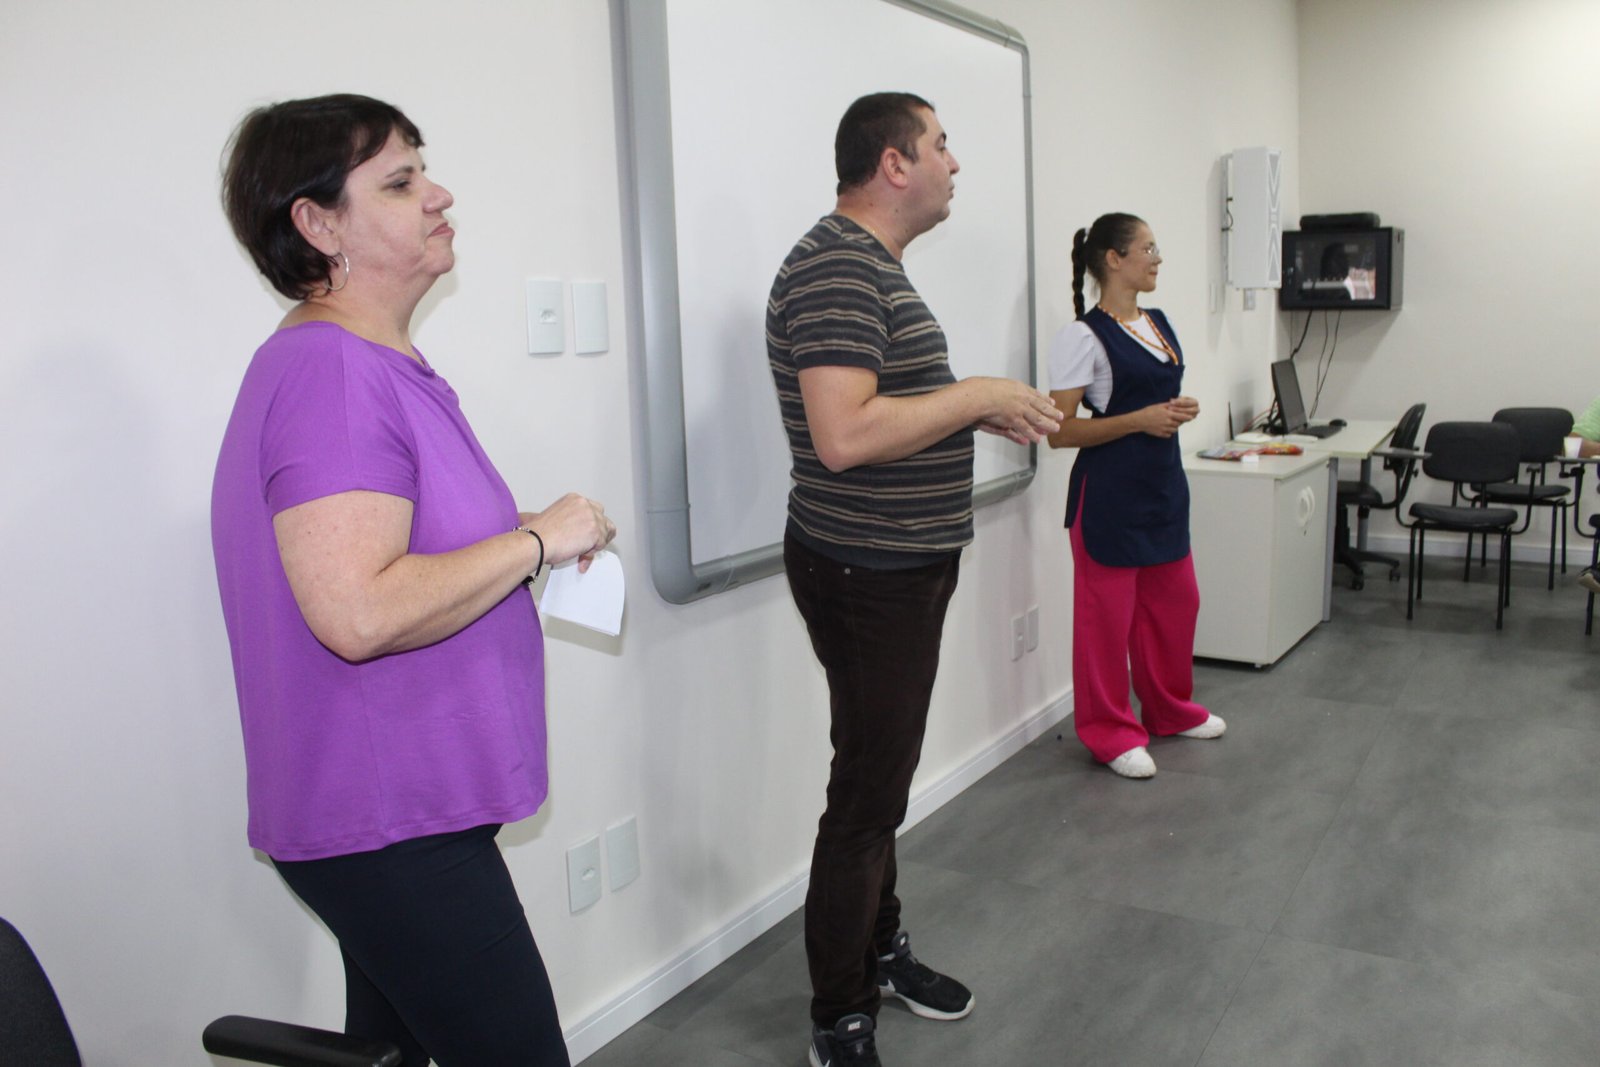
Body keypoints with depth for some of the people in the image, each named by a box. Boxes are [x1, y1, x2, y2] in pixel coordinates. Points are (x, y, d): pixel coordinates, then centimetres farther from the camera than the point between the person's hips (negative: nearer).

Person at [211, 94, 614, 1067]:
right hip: (389, 826, -10)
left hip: (390, 811, 10)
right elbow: (357, 612, -31)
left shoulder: (377, 363, 14)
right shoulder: (331, 373, -20)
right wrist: (539, 538, -20)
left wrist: (525, 544, 9)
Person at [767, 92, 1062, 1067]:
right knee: (868, 795, -1)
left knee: (882, 780, 20)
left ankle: (881, 948, 37)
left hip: (904, 565, 10)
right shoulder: (836, 268, -19)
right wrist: (979, 395, -19)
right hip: (869, 574, -10)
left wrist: (985, 412, 8)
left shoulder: (874, 266, 15)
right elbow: (842, 435, -30)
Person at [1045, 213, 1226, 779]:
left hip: (1163, 482, 8)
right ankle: (1110, 731, 16)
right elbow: (1059, 431, -17)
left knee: (1174, 601, 16)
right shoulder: (1084, 337, -14)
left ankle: (1171, 710, 35)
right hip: (1109, 490, -8)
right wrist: (1138, 421, -22)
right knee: (1107, 613, 1)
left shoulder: (1159, 323, 11)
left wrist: (1179, 411, 3)